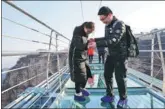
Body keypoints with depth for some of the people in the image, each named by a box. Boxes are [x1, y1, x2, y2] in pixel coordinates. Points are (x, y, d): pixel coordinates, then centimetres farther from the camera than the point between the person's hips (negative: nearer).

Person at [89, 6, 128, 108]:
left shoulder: (119, 24, -18)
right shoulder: (107, 26, 9)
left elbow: (114, 40, -30)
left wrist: (97, 44, -35)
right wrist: (95, 39, 7)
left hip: (120, 55, -8)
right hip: (111, 55, 9)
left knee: (120, 77, -2)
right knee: (107, 74, 12)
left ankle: (123, 99, 20)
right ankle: (110, 95, 28)